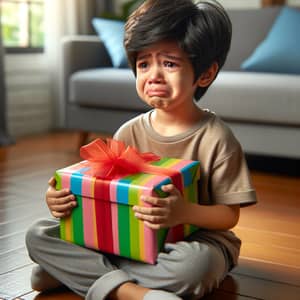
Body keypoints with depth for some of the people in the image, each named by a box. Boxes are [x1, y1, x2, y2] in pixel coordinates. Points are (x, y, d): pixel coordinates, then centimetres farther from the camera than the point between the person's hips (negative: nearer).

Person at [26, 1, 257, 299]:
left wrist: (185, 212, -32)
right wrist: (65, 200, -15)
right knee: (38, 235, -10)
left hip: (192, 241, -3)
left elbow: (230, 215, -11)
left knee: (193, 263, -42)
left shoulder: (215, 138, -12)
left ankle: (79, 272, -24)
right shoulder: (128, 133, 0)